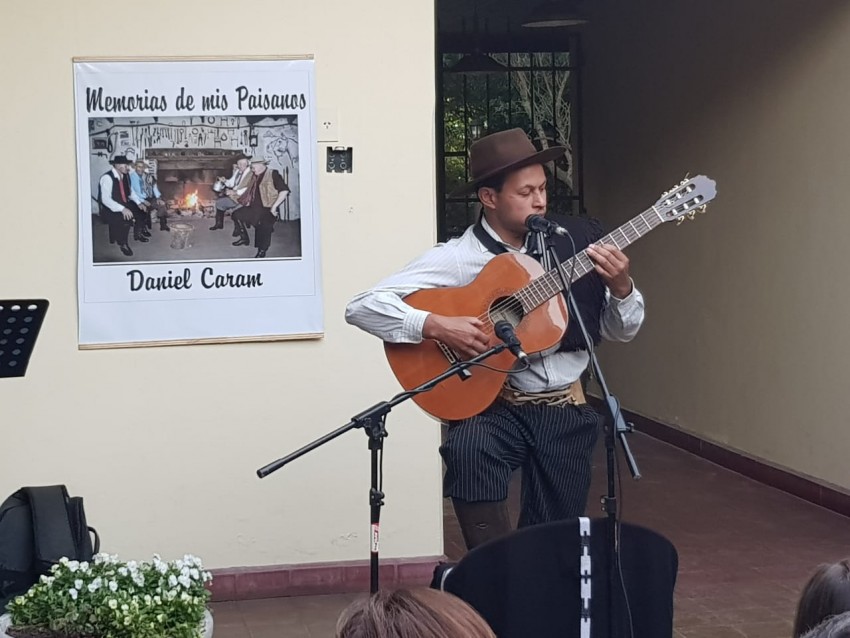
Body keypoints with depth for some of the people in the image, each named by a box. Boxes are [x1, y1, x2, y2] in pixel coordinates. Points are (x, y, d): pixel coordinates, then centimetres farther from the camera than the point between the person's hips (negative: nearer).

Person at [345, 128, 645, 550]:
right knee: (468, 451, -34)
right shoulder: (457, 258, -8)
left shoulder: (573, 240, 2)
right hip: (491, 405, -3)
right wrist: (436, 327, -25)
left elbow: (620, 331, 9)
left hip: (565, 409, 3)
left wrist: (621, 288, -12)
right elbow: (362, 306, -13)